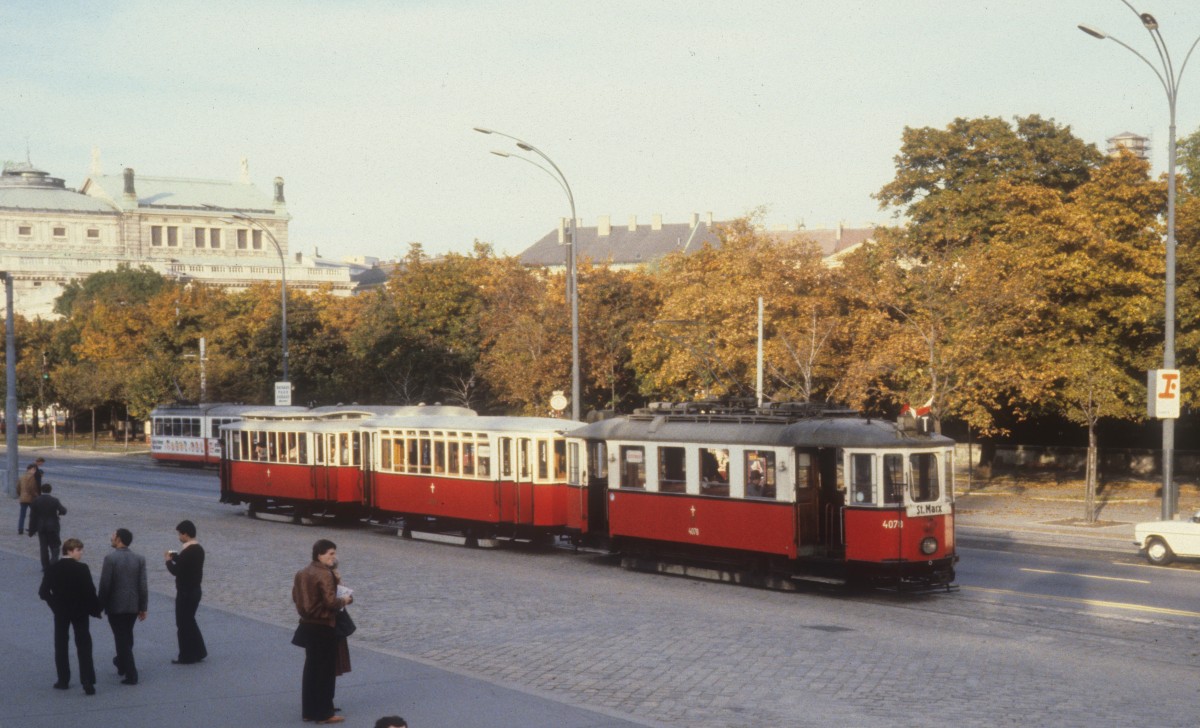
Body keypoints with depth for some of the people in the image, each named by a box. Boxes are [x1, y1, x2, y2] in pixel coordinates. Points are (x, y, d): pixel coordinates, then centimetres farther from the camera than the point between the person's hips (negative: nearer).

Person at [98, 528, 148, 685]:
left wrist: (100, 605, -3)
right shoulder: (139, 559, -1)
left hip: (115, 606, -5)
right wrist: (143, 608, 5)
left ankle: (131, 674, -2)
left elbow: (105, 585, -14)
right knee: (127, 637, 23)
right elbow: (142, 586, -1)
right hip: (133, 605, 5)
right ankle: (122, 664, 42)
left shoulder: (110, 558, -14)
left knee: (121, 639, 1)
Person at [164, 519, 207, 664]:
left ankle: (187, 656, 8)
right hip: (195, 590, 9)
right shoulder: (199, 548, 7)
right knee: (190, 621, 20)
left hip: (185, 593, -9)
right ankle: (198, 651, 23)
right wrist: (176, 556, 10)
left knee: (183, 624, 2)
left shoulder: (186, 551, -22)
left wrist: (169, 561, -3)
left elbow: (176, 570, -20)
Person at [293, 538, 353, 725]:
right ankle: (324, 713, 4)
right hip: (323, 628, -8)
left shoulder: (302, 573, 9)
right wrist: (344, 600, -5)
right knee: (326, 671, 0)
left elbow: (296, 597, 16)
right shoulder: (325, 574, -18)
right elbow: (331, 602, -24)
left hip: (307, 625, 9)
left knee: (311, 669, 15)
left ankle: (309, 710, 20)